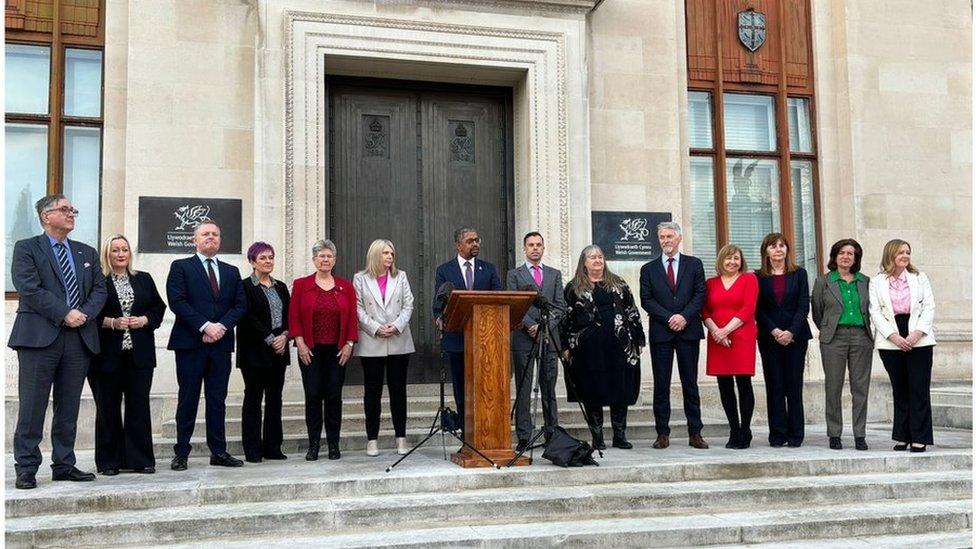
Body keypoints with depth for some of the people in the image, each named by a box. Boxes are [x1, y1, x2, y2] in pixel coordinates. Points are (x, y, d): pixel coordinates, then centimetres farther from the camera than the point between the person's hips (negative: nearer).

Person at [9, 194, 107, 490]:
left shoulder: (87, 253, 19)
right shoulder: (26, 248, 4)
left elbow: (99, 289, 11)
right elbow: (29, 289, -9)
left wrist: (85, 314, -8)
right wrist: (65, 314, -15)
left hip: (79, 338, 5)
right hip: (40, 337, -4)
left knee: (68, 408, 8)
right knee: (32, 408, -2)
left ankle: (64, 465, 16)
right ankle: (26, 469, 5)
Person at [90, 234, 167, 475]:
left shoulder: (144, 279, 13)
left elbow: (159, 307, 13)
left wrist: (144, 320, -4)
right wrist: (112, 323, -16)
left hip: (139, 354, 3)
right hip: (108, 354, -3)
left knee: (139, 405, 3)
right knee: (108, 408, 4)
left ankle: (141, 459, 9)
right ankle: (109, 461, 13)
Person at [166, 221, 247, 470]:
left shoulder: (231, 272, 16)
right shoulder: (181, 267, 4)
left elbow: (240, 305, 8)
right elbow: (177, 301, -8)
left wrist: (222, 326, -10)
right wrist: (205, 326, -15)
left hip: (221, 343, 4)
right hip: (190, 342, -3)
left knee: (218, 399, 7)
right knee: (188, 399, 1)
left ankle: (218, 452, 12)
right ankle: (181, 453, 8)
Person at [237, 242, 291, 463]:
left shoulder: (281, 287, 15)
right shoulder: (245, 286, -3)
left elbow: (289, 316, 11)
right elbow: (249, 319, -11)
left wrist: (284, 336, -7)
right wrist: (270, 340, -14)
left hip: (279, 350, 6)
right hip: (255, 351, -6)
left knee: (275, 399, 7)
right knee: (253, 398, 0)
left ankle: (273, 447, 13)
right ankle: (253, 450, 5)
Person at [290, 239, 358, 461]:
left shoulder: (346, 287, 7)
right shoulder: (300, 284, 3)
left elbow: (352, 318, 5)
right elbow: (294, 317, 0)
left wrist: (349, 344, -3)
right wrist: (300, 343, -8)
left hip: (337, 350, 1)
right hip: (310, 350, -1)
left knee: (334, 396, 3)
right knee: (313, 395, 0)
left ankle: (333, 445, 11)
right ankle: (313, 444, 9)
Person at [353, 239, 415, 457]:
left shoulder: (400, 277, 10)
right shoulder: (360, 279, 4)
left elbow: (408, 306, 4)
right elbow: (358, 309, -1)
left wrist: (396, 326, -10)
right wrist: (376, 328, -12)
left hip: (399, 342, 2)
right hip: (371, 344, -2)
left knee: (398, 390, 5)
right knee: (372, 391, 4)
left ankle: (401, 437, 11)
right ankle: (372, 439, 10)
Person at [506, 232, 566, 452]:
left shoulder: (555, 275, 15)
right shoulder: (514, 275, 8)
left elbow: (560, 306, 8)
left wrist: (545, 326, -6)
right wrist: (530, 326, -13)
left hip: (550, 337, 2)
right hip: (523, 338, -2)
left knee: (549, 388, 6)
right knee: (523, 389, -2)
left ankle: (553, 433, 11)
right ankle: (524, 437, 0)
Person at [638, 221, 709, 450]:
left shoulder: (694, 264, 10)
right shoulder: (648, 269, 10)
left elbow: (700, 294, 2)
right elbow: (646, 300, 1)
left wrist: (684, 316, -12)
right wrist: (669, 318, -10)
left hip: (688, 331, 0)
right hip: (660, 333, 0)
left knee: (690, 384, 4)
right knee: (661, 385, 1)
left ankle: (695, 433, 8)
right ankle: (662, 433, 6)